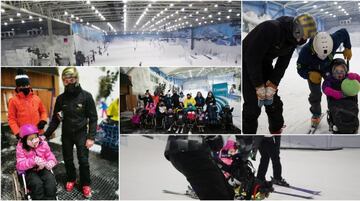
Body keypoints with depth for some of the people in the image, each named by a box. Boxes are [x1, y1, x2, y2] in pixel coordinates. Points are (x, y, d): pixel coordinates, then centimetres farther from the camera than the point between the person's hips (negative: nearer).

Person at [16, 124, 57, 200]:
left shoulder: (43, 144, -4)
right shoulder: (21, 148, -12)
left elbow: (50, 156, 1)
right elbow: (20, 165, -19)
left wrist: (51, 163, -24)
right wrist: (34, 161, -36)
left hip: (43, 168, 2)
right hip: (29, 171, -2)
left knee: (51, 180, -25)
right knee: (37, 183, -30)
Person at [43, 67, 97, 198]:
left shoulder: (86, 96, -11)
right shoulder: (61, 98, -3)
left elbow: (93, 118, -9)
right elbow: (55, 119, 4)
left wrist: (91, 137, -14)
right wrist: (46, 134, -2)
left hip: (81, 134, -3)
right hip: (66, 134, 3)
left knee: (83, 160, 0)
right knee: (68, 159, 13)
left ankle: (86, 184, 19)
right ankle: (71, 179, 35)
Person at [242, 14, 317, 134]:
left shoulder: (293, 38, -6)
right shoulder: (270, 28, -31)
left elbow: (282, 64, -2)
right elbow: (252, 56, -29)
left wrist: (272, 85, -12)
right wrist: (259, 86, -23)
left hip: (265, 63, 7)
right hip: (247, 63, -7)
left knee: (273, 101, 8)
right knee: (253, 104, -11)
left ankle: (277, 131, 25)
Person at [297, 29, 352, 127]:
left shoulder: (334, 41, -38)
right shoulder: (305, 51, -42)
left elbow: (344, 32, -14)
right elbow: (300, 69, -26)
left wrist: (348, 49, -11)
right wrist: (309, 74, -46)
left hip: (328, 67, 2)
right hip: (313, 71, -2)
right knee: (315, 93, 0)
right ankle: (316, 114, 23)